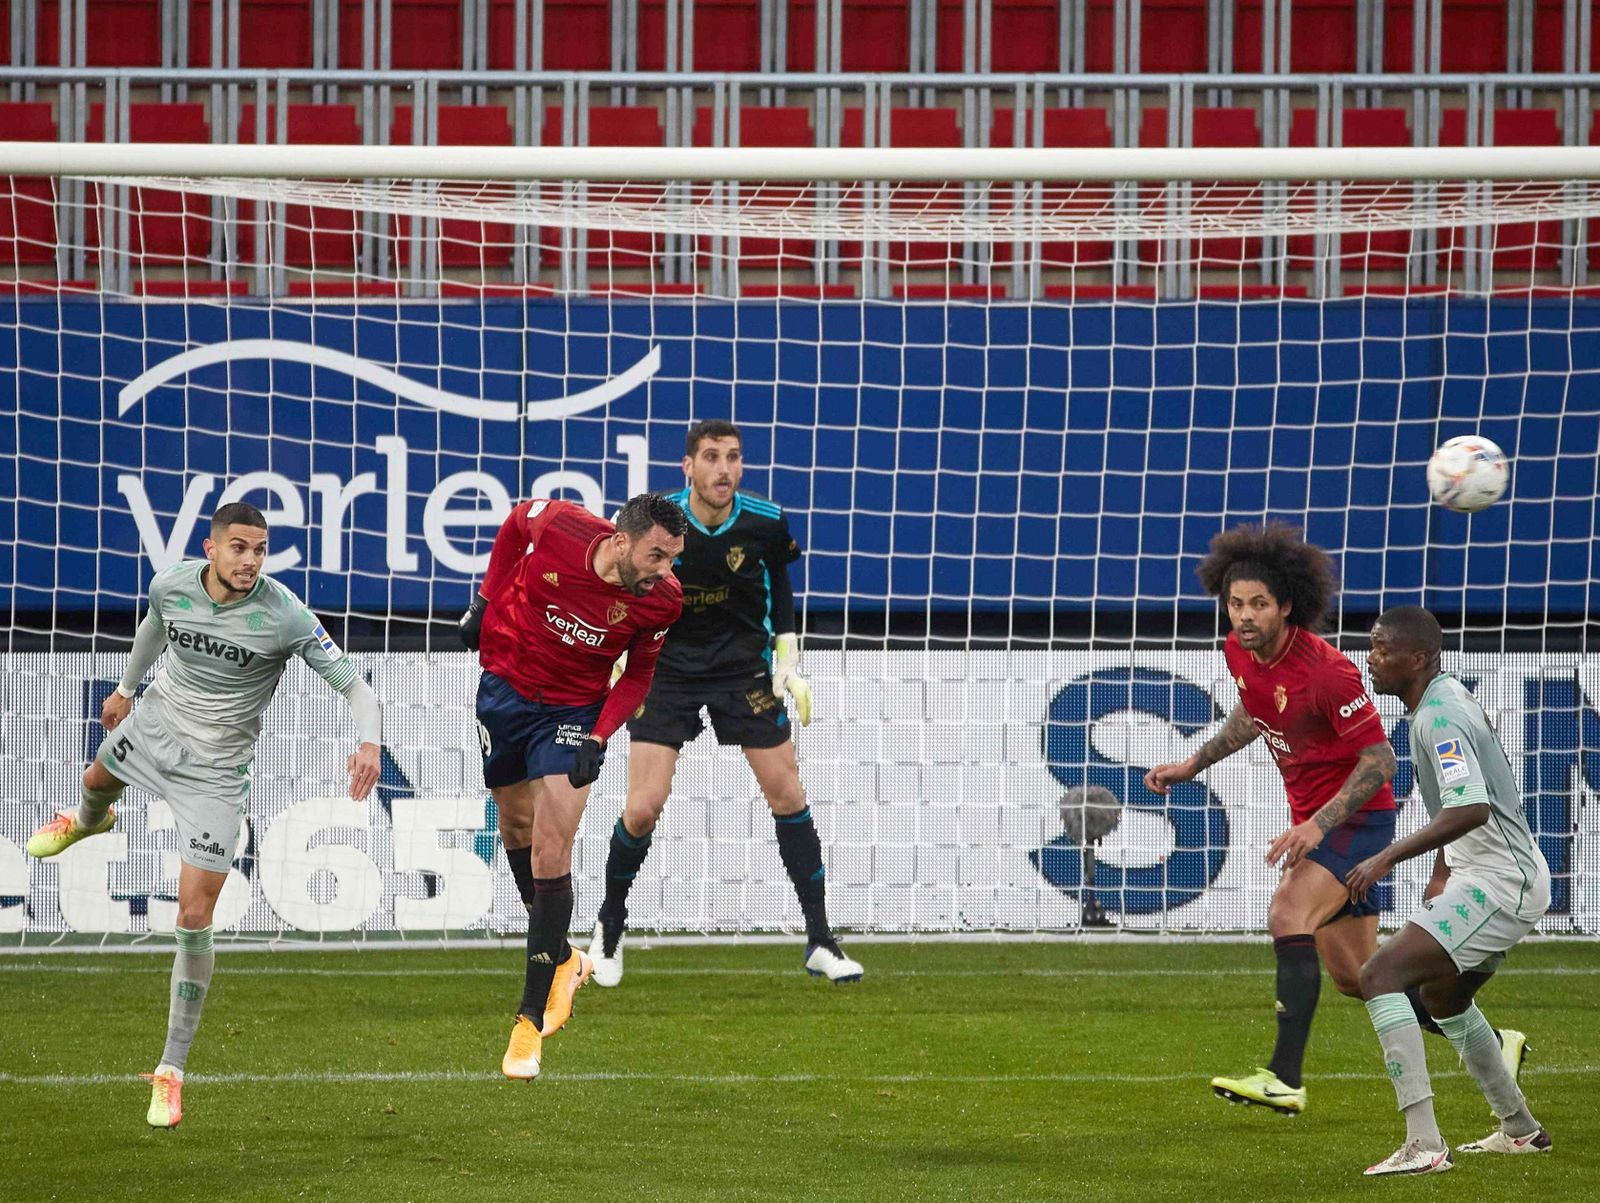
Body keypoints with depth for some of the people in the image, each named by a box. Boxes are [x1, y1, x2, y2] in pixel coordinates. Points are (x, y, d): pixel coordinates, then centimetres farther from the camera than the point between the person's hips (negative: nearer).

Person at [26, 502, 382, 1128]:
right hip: (153, 726, 5)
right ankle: (88, 820, 81)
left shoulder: (284, 615, -29)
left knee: (194, 919, -11)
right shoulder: (172, 585, -16)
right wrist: (126, 686, 24)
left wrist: (369, 742, -47)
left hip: (214, 772, -5)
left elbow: (353, 684, -28)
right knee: (96, 779, 38)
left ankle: (171, 1071, -2)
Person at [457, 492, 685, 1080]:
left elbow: (638, 674, -3)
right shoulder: (558, 526, -24)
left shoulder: (662, 600, -20)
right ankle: (563, 960, 37)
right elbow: (516, 523, 2)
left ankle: (531, 1019, -8)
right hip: (504, 686, 2)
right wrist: (487, 600, 3)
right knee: (516, 826, 14)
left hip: (574, 711, -2)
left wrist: (597, 738, -15)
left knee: (550, 856, -11)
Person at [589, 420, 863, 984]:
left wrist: (787, 659, 5)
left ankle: (820, 942, 8)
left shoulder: (765, 522, -12)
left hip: (744, 665, 2)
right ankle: (609, 928, 15)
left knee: (787, 794, -1)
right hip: (665, 667, -2)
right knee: (643, 807, -10)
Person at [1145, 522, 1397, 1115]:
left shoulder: (1325, 670, -26)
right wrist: (1193, 765, 15)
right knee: (1353, 977, 14)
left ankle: (1285, 1078, -33)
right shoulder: (1240, 651, -3)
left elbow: (1379, 759, -22)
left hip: (1357, 817, -9)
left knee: (1289, 912, -30)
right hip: (1313, 819, 9)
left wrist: (1319, 824, -30)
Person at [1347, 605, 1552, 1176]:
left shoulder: (1440, 717, -19)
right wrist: (1442, 872, 32)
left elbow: (1471, 810, -33)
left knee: (1381, 974, -20)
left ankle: (1424, 1144, -27)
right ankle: (1520, 1130, 40)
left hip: (1499, 881, -11)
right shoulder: (1451, 695, 13)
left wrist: (1388, 857, -33)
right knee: (1444, 995, 30)